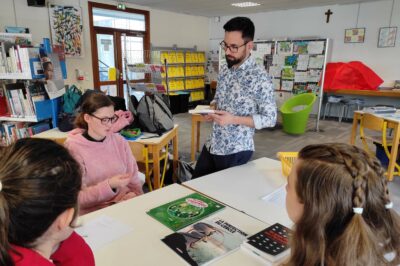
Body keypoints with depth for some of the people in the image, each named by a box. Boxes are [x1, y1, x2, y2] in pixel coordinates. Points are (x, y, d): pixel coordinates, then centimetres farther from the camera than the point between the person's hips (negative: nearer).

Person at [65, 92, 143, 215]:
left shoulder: (120, 141, 3)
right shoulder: (73, 148, -9)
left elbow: (133, 177, 10)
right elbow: (78, 199, -11)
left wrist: (134, 193, -9)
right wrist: (109, 185, -22)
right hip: (93, 213, -4)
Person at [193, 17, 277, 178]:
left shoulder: (259, 78, -18)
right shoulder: (225, 70, 5)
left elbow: (270, 118, -15)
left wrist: (233, 119, -24)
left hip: (236, 151, -7)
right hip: (212, 144, 7)